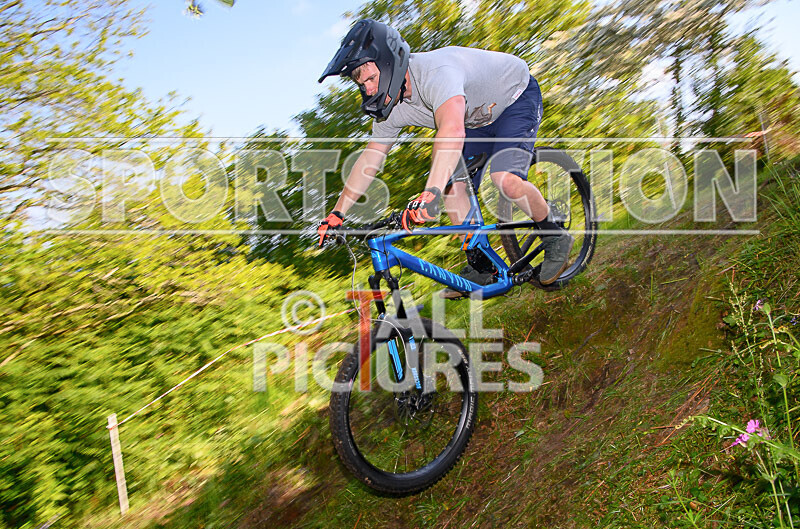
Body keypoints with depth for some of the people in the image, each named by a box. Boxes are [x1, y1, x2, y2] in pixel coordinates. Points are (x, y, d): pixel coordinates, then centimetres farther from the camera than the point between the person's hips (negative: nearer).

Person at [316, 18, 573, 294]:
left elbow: (452, 131, -58)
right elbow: (369, 160, -7)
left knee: (506, 180, -28)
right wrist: (337, 214, -10)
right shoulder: (392, 107, -13)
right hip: (479, 117, 8)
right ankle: (480, 266, 8)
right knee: (452, 187, -7)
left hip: (516, 96, -7)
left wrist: (429, 195, -69)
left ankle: (556, 238, -1)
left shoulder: (435, 73, -39)